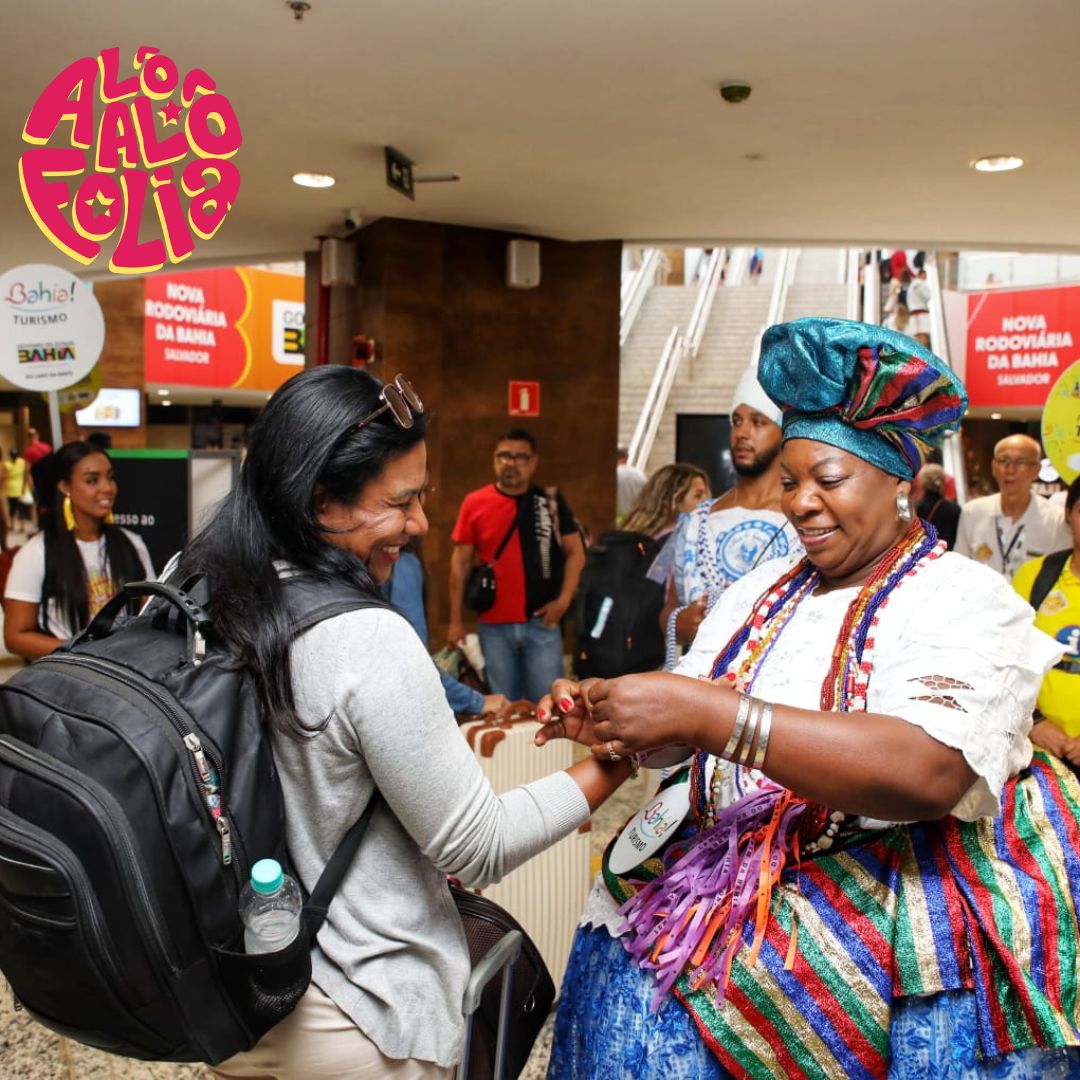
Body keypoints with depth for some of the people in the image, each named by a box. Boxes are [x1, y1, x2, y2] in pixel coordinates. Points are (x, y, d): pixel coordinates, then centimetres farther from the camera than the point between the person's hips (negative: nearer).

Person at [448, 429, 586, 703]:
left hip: (541, 623, 0)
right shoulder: (475, 503, -1)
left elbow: (575, 552, 6)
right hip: (494, 626, 1)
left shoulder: (550, 501, 0)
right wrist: (456, 620, 3)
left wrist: (564, 599, -6)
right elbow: (461, 562, 4)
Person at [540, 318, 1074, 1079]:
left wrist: (704, 712, -29)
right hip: (725, 870, 5)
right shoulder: (761, 593, 11)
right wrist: (605, 714, -12)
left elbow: (927, 773, -25)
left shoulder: (967, 603, -8)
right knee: (626, 993, -13)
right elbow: (687, 721, 10)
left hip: (885, 908, -5)